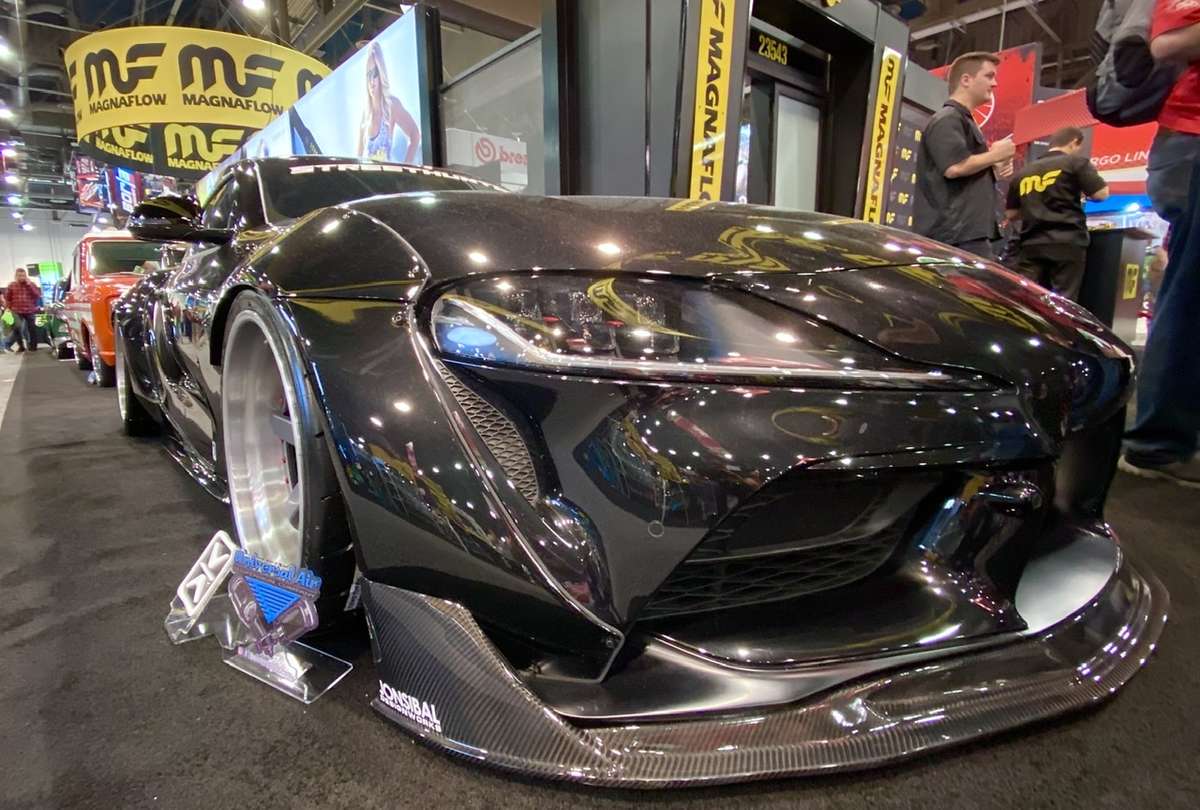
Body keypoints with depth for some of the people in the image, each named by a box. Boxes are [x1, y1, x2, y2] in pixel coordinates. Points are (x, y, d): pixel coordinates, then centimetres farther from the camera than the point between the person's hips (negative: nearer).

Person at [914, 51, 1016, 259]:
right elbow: (955, 167, -22)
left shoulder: (965, 121, 26)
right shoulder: (947, 120, -6)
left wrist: (996, 170, 12)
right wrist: (995, 155, -6)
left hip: (968, 232, 11)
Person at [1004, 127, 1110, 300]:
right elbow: (1102, 193, -1)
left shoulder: (1022, 173, 16)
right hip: (1067, 243, -3)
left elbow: (1011, 214, 20)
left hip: (1031, 245, 3)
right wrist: (1080, 193, 19)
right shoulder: (1076, 162, 4)